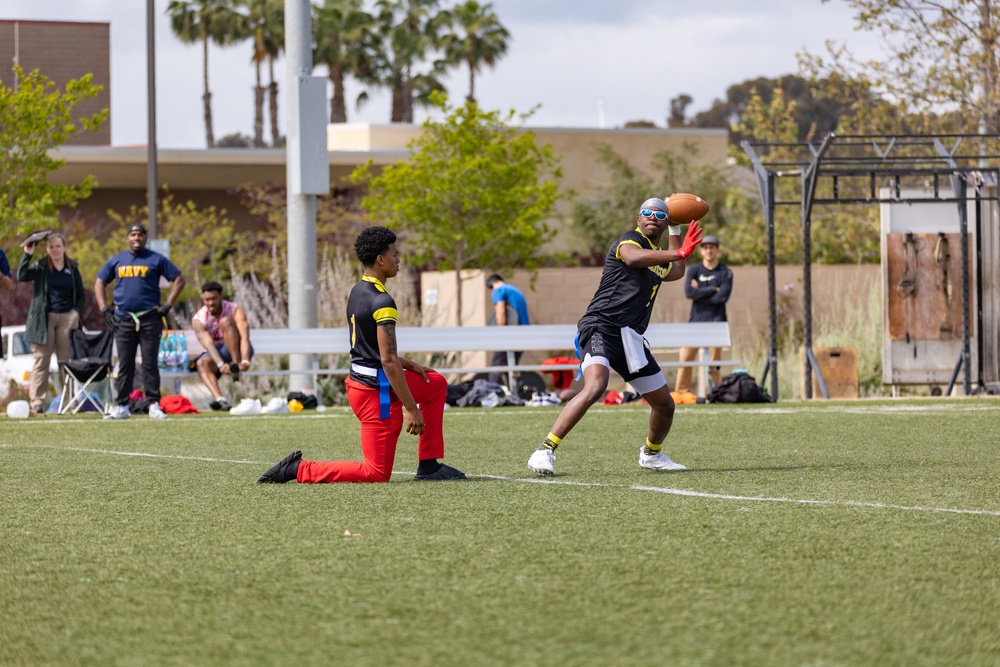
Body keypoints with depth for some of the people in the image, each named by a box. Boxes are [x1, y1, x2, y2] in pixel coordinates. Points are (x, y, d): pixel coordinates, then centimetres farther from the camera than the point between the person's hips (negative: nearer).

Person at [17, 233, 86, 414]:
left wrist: (77, 313, 0)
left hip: (67, 317, 2)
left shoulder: (72, 268, 11)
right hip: (44, 317, -2)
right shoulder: (41, 266, 5)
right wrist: (27, 254, -16)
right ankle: (37, 401, -5)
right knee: (42, 359, -5)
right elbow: (22, 276, -12)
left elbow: (80, 294, 15)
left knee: (66, 360, 1)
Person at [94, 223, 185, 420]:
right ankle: (121, 406, 4)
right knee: (125, 364, 2)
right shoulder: (117, 260, 12)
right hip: (123, 320, 2)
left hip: (150, 319, -2)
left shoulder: (156, 259, 4)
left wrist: (167, 306, -4)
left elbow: (178, 280, 4)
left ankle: (154, 405, -1)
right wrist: (104, 309, 8)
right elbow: (99, 282, 19)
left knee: (150, 364, -3)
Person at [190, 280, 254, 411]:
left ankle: (236, 365, -32)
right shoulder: (198, 320, -12)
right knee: (202, 363, -34)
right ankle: (219, 400, -52)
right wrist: (220, 365, -46)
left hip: (237, 351, -2)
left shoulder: (236, 311, -15)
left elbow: (244, 337, -28)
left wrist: (245, 361, -47)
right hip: (217, 354, 2)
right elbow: (208, 344, -28)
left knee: (225, 321, -26)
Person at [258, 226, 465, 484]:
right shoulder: (382, 303, -21)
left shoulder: (357, 292, 8)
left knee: (437, 383, 24)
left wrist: (406, 364, 17)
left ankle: (428, 466, 22)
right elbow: (388, 361, -23)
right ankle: (297, 470, -5)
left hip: (359, 380, 10)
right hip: (376, 392, -10)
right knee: (377, 473, -3)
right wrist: (411, 409, -19)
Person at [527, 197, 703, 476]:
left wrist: (676, 230, 41)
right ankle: (545, 451, -30)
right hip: (600, 327, -9)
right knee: (595, 387, -33)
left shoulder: (659, 256, 21)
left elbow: (676, 272, 46)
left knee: (664, 404, 12)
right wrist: (680, 253, -32)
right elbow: (632, 257, -31)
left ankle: (651, 454, 40)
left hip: (630, 338, 9)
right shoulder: (629, 240, -5)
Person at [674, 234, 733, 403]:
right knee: (685, 356, -5)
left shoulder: (725, 272, 3)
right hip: (696, 320, 2)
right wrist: (713, 290, -9)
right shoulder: (694, 270, 7)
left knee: (715, 358, -3)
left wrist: (700, 293, -7)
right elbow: (689, 292, -8)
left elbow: (723, 296, -10)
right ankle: (681, 392, 1)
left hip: (716, 320, -2)